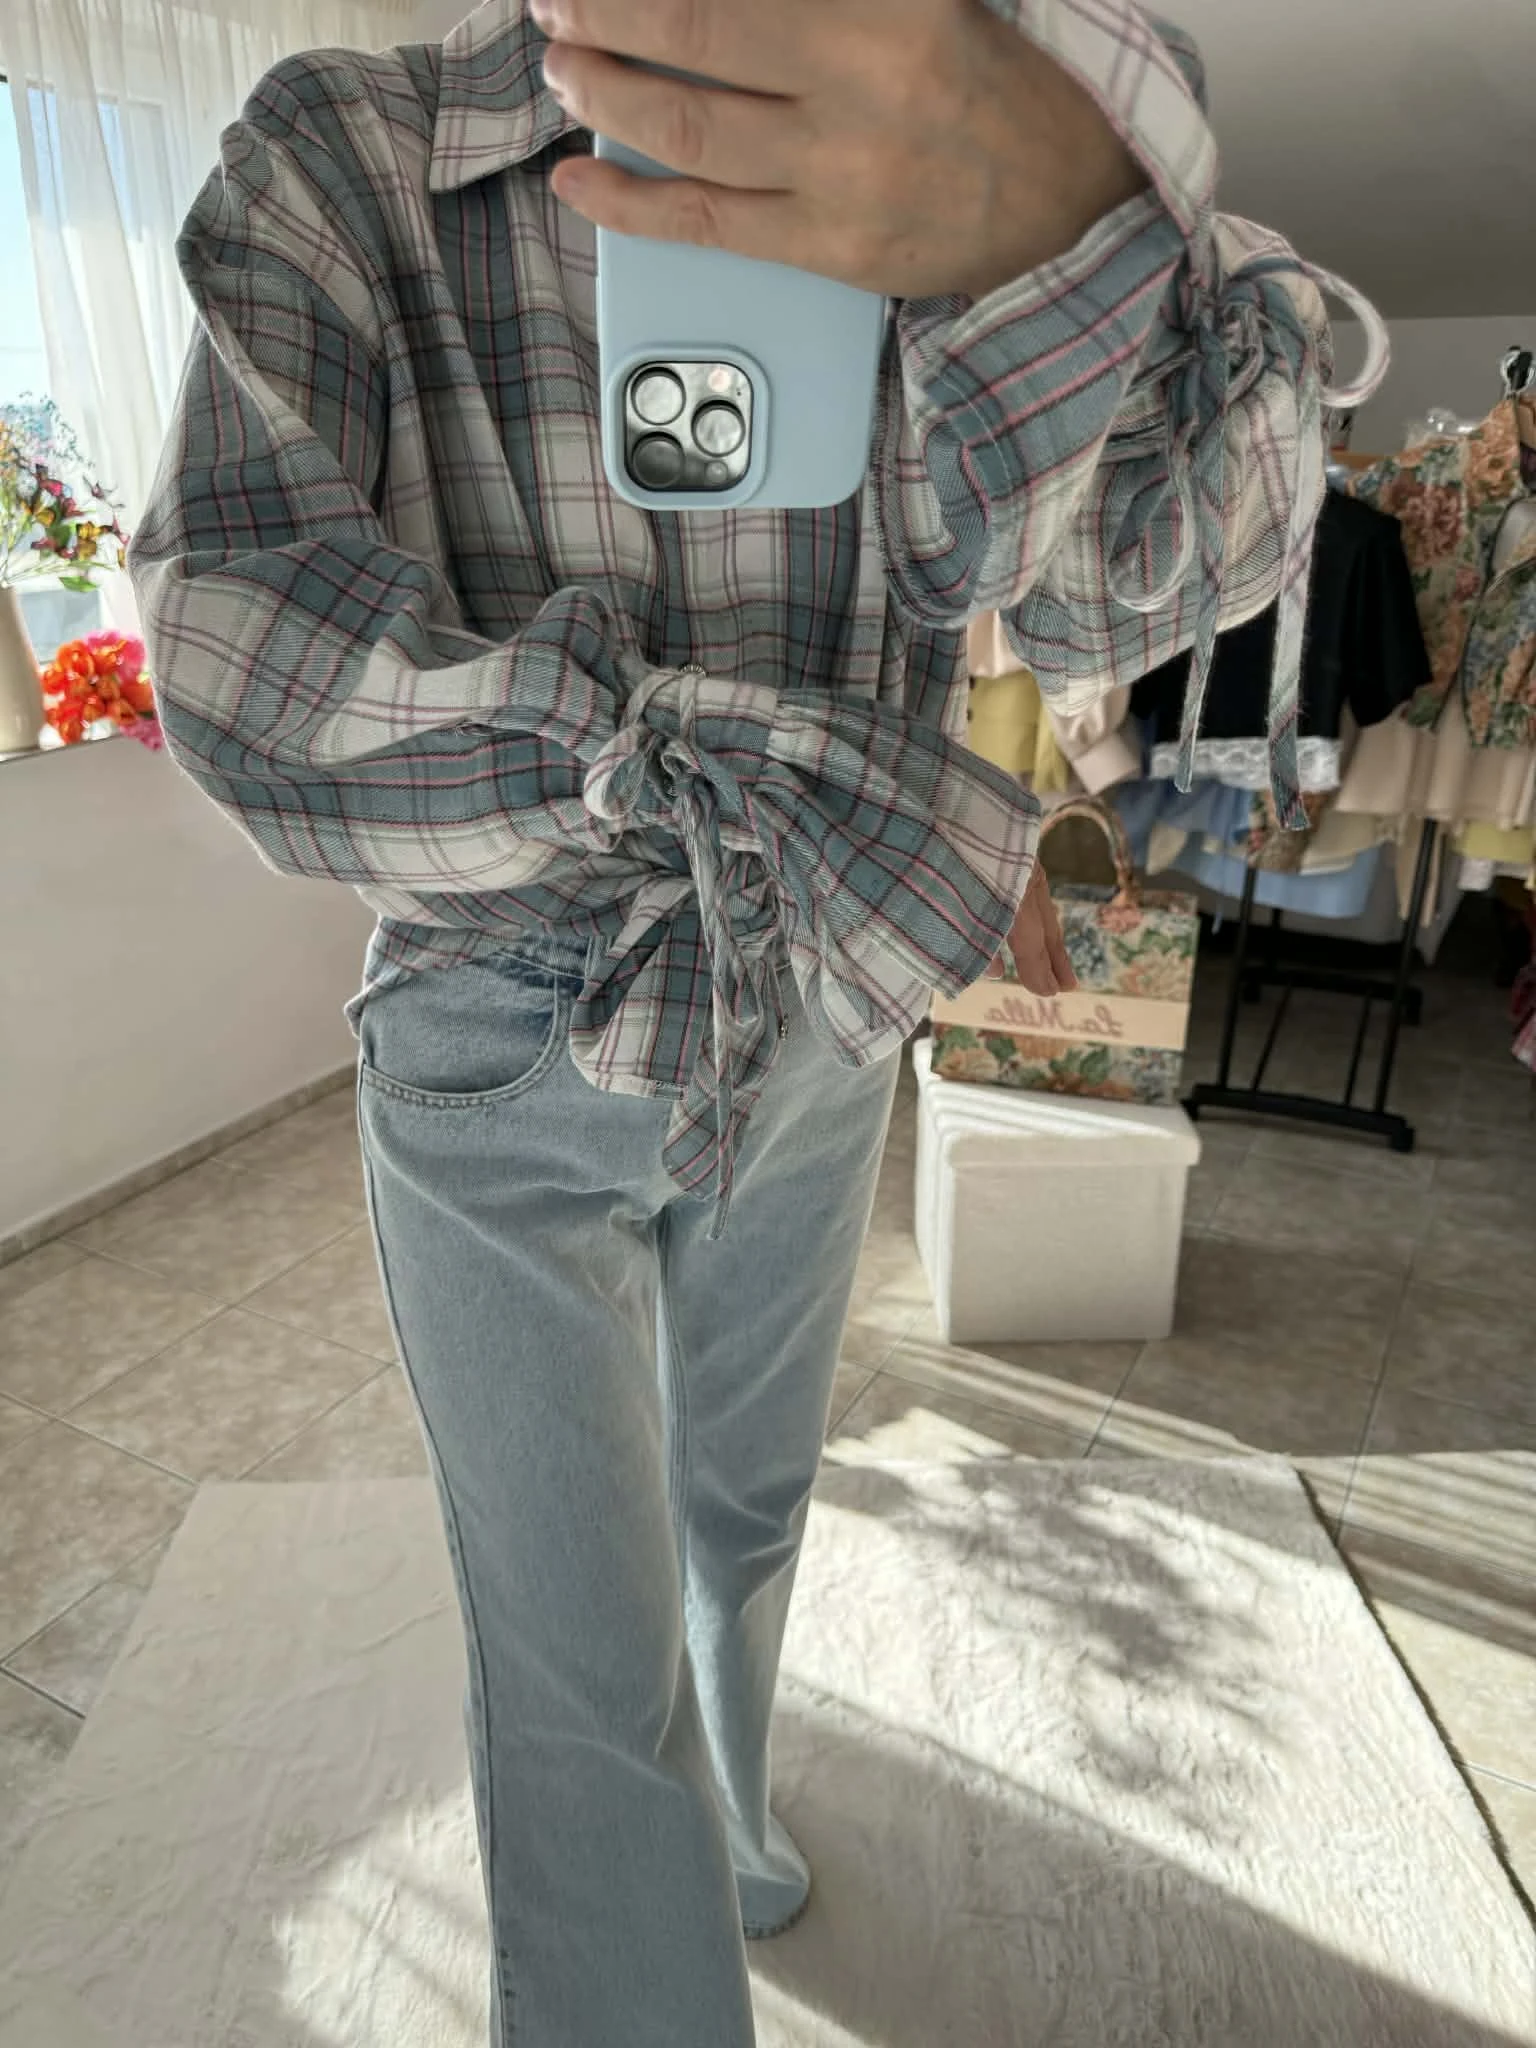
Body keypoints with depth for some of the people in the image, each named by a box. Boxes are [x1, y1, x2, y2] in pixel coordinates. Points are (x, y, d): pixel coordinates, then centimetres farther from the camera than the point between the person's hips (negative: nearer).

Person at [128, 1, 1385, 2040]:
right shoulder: (327, 170, -11)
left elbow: (1132, 559, -28)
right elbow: (260, 672, -28)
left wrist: (1037, 221, -51)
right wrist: (849, 804, -31)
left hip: (806, 1044, 4)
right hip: (502, 1071, -3)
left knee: (743, 1496, 27)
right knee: (582, 1667, 3)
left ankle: (715, 1800, 60)